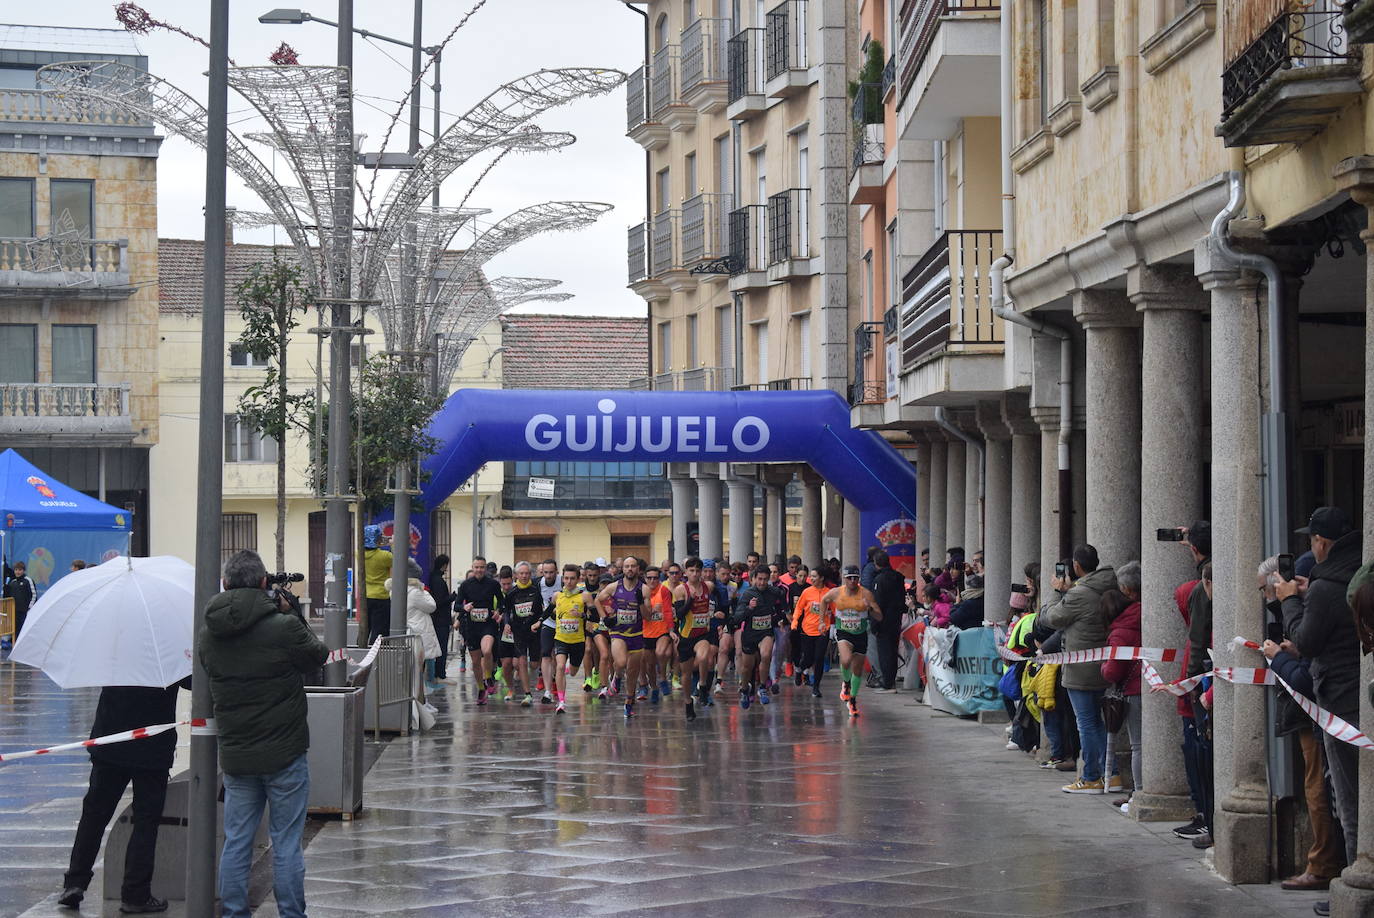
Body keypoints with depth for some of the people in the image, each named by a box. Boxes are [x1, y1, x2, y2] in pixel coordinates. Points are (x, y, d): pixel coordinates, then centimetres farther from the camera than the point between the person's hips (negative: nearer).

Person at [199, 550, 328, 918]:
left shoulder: (209, 635, -2)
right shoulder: (283, 627, -17)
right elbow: (318, 655, 0)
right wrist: (291, 614, 11)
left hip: (234, 756, 4)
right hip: (284, 751, -4)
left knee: (236, 842, 11)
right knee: (286, 843, 4)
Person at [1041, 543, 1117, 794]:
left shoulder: (1078, 595, -19)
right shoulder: (1110, 591, 5)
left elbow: (1050, 617, -7)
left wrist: (1059, 592, 8)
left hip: (1082, 670, -8)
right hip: (1104, 668, 8)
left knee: (1087, 723, -2)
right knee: (1099, 721, 15)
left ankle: (1091, 778, 2)